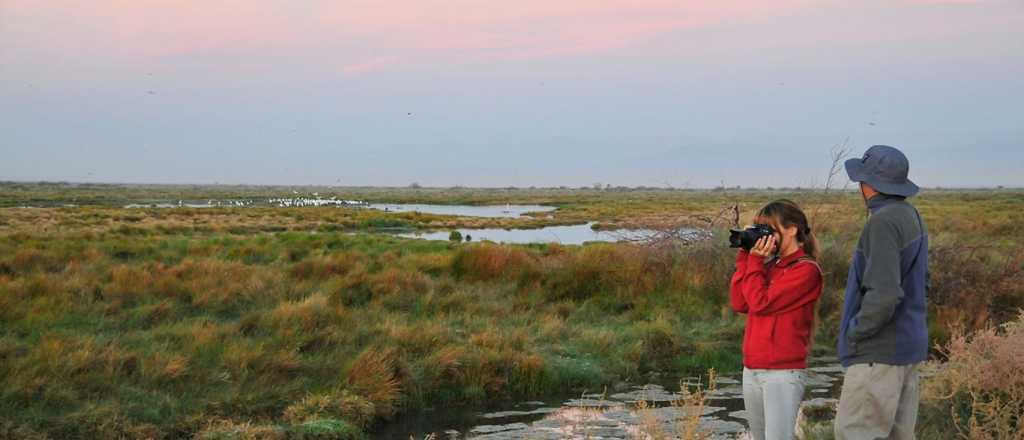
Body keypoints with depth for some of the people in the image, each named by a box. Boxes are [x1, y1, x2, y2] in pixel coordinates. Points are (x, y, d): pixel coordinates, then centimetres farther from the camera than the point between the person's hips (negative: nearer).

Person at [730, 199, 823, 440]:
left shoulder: (806, 269, -9)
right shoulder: (769, 265, 14)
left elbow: (760, 303, -14)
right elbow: (739, 303, 4)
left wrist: (755, 262, -6)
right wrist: (746, 257, 2)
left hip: (783, 372, -8)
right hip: (751, 370, 8)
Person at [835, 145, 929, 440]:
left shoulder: (883, 223, -19)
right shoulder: (911, 217, 10)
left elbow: (884, 294, -27)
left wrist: (856, 331, -12)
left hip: (880, 352, -9)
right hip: (906, 348, 10)